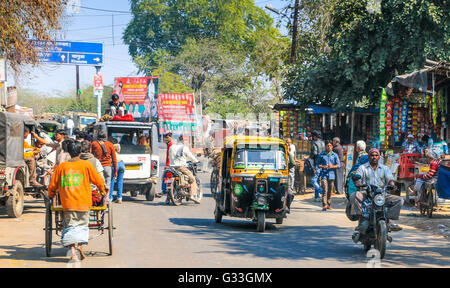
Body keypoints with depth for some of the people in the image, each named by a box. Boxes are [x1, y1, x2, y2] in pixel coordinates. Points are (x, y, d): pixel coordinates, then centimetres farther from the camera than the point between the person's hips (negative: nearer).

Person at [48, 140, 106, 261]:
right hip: (83, 202, 0)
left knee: (70, 227, 2)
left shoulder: (61, 166, 5)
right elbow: (97, 180, 9)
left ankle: (73, 252, -12)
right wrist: (103, 191, 28)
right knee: (82, 225, 16)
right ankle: (80, 245, -1)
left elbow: (52, 185, 10)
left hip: (67, 203, 1)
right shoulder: (86, 165, 1)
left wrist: (51, 196, 30)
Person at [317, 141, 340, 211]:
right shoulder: (322, 155, 8)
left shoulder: (335, 155, 9)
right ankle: (324, 205, -19)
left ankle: (328, 204, 19)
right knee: (325, 190, -14)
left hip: (331, 174, 2)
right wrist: (323, 166, -11)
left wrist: (332, 166, -14)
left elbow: (338, 165, 5)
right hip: (324, 174, -2)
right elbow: (318, 164, 9)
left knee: (330, 191, 7)